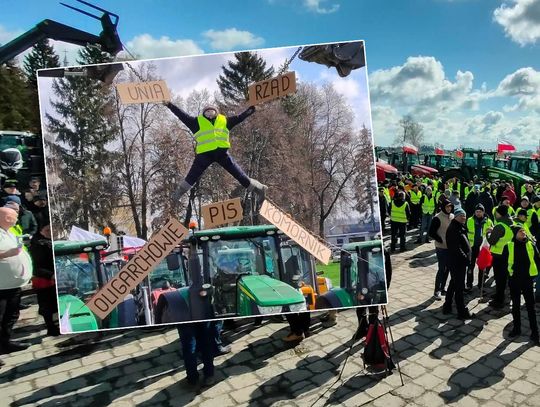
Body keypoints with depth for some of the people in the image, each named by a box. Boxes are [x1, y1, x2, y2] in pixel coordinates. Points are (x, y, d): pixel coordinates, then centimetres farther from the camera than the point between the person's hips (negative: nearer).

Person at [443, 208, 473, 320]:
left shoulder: (460, 227, 13)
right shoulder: (453, 229, -19)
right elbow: (456, 248, -24)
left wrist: (467, 258, 12)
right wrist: (466, 258, -20)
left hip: (460, 261, 11)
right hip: (457, 262, -11)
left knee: (453, 283, 18)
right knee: (459, 286, -2)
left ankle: (447, 307, 29)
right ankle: (462, 312, 7)